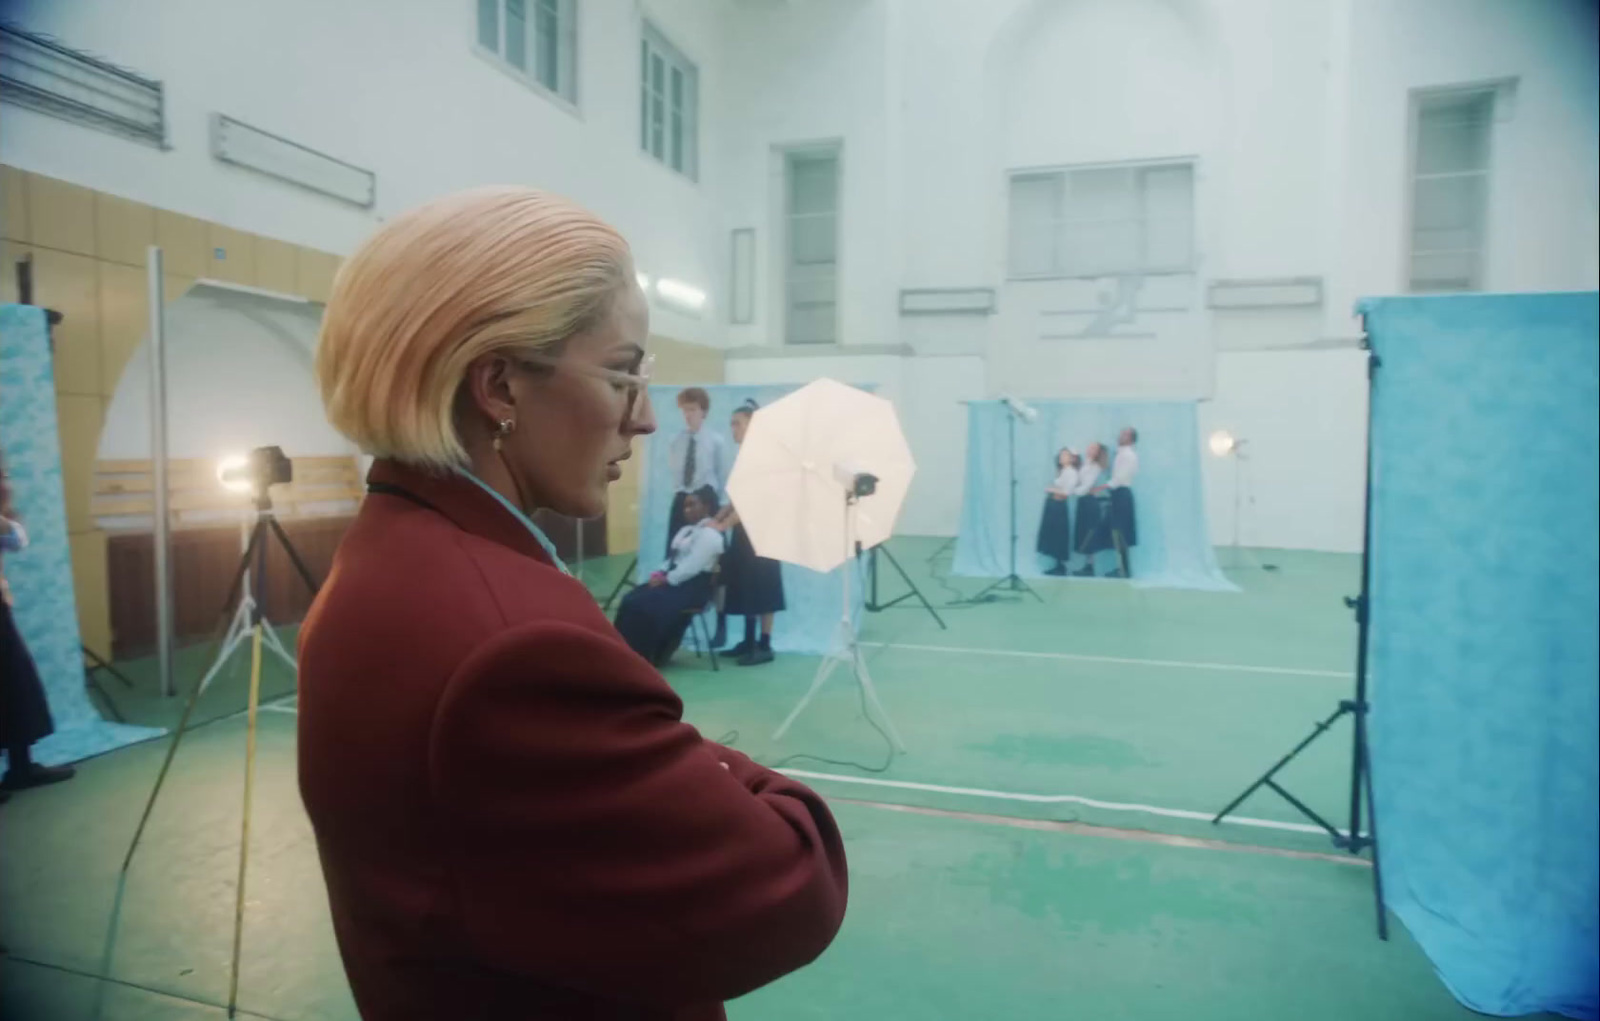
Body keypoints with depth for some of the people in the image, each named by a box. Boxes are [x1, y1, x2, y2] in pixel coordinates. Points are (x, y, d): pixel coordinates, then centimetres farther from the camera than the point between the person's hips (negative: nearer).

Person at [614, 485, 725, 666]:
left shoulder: (709, 534, -12)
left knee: (643, 605, -24)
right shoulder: (686, 530, 20)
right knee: (630, 600, -9)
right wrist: (660, 574, -1)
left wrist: (665, 579, -18)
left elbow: (692, 567, -20)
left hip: (692, 587, -9)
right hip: (673, 579, 10)